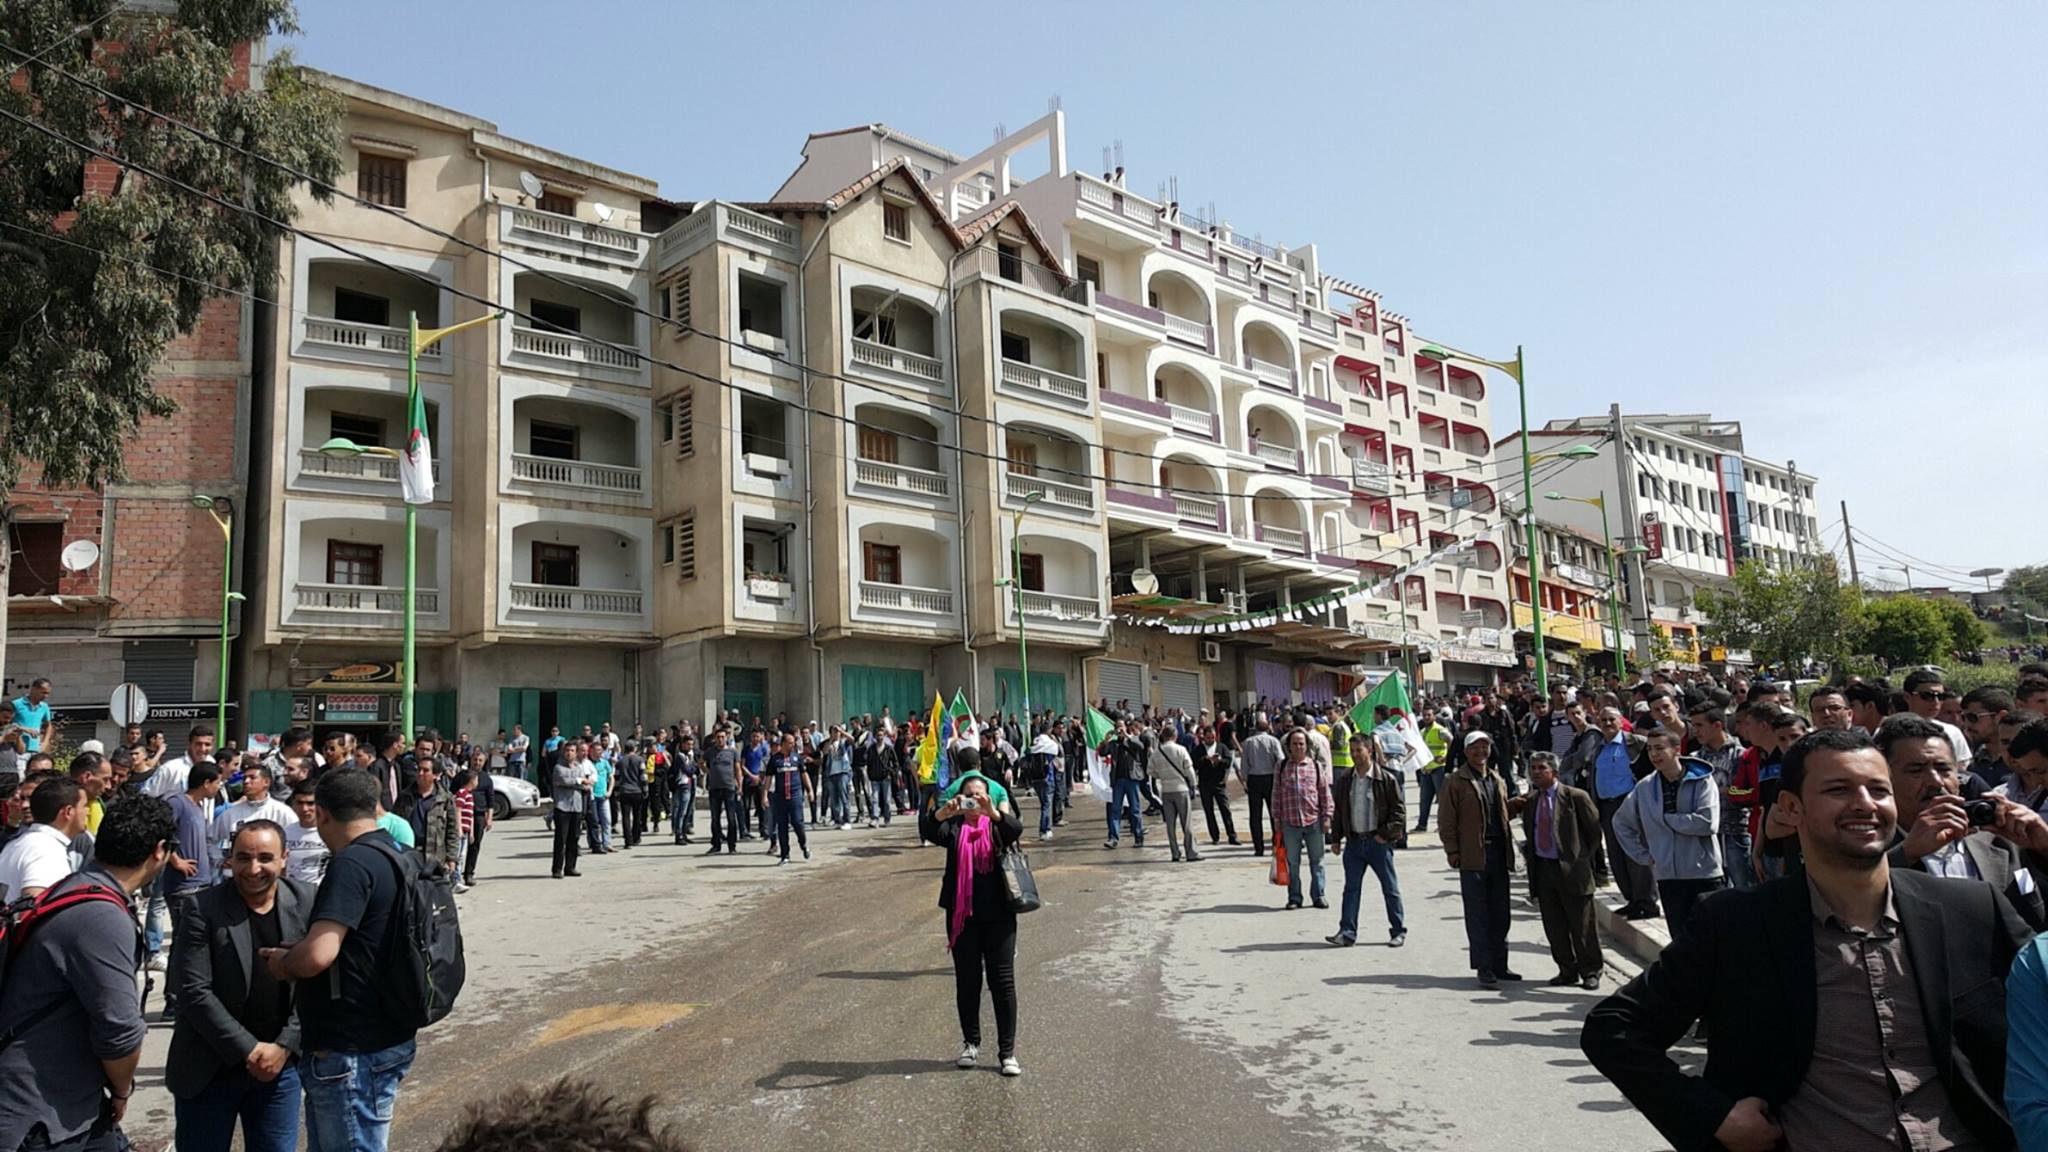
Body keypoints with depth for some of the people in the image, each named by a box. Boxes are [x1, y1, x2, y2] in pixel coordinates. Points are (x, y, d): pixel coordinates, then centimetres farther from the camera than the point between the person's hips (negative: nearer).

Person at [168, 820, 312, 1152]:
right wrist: (248, 1049, -14)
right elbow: (194, 992, -13)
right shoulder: (203, 909, -10)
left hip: (280, 1065, 2)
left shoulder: (307, 904, -3)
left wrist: (285, 1046, -10)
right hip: (209, 1069, -2)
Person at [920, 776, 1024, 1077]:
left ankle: (1008, 1051, 7)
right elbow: (928, 831, -16)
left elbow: (1016, 829, -20)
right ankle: (971, 1043, 26)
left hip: (998, 914, -1)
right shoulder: (953, 827, 5)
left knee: (1003, 982, 0)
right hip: (962, 915, 1)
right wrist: (943, 812, -37)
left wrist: (993, 812, -38)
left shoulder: (997, 824, 3)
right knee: (967, 981, 10)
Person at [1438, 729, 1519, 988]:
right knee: (1478, 915, -1)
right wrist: (1452, 851, -11)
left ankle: (1499, 964, 21)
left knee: (1500, 913, 11)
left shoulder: (1498, 781, 16)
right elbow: (1446, 821, -5)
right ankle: (1484, 968, 4)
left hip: (1498, 853, 6)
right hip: (1473, 856, -6)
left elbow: (1504, 815, 22)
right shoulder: (1455, 782, -3)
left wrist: (1509, 849, 14)